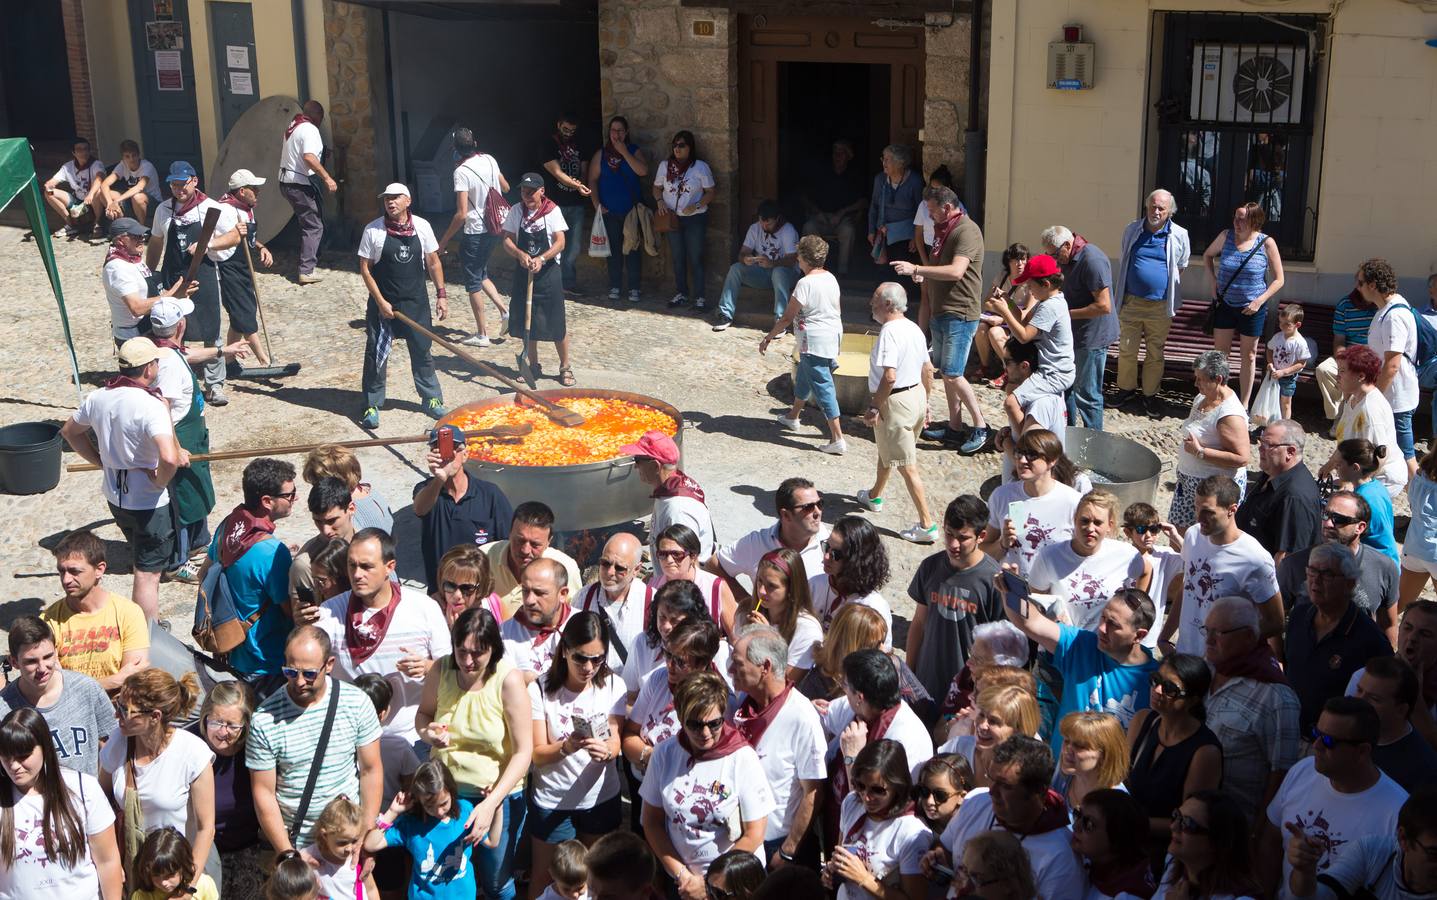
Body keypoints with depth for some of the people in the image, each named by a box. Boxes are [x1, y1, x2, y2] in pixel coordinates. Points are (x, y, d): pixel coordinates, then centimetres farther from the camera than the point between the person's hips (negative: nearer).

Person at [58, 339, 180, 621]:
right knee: (147, 574, 3)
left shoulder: (98, 397, -3)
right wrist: (160, 481, -18)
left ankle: (150, 624, 41)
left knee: (144, 564, 26)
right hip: (148, 502, -7)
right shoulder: (151, 406, -26)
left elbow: (70, 431, 14)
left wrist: (101, 460, 14)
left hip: (114, 497, 8)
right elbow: (169, 458, -38)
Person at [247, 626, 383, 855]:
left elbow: (371, 770, 1)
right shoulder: (264, 719, -10)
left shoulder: (356, 702, -5)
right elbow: (264, 793, -6)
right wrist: (288, 854, -11)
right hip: (290, 840, -1)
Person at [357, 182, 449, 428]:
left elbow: (433, 263, 7)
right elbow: (365, 269, -5)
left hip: (416, 302, 2)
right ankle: (372, 406, 12)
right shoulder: (373, 230, -8)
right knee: (376, 355, 1)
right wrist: (381, 302, -11)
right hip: (383, 303, -2)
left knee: (422, 352, 11)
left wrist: (441, 295, 3)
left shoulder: (421, 226, -1)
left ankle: (431, 399, 25)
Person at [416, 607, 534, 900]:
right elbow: (423, 714, 8)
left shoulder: (509, 679, -20)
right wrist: (427, 732, -16)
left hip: (496, 795, -3)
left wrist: (491, 804, -27)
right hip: (445, 791, 3)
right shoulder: (441, 671, -10)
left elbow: (523, 751, -19)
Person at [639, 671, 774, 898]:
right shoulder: (664, 754, -7)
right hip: (679, 882, 2)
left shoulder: (743, 760, -15)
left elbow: (754, 835, -13)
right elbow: (652, 821, -1)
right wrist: (681, 875, -9)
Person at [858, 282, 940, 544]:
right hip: (917, 396, 10)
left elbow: (889, 377, -29)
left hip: (895, 402, -10)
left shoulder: (889, 331, -21)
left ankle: (927, 525, -2)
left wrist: (874, 407, -20)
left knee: (907, 466, -3)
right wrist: (925, 402, 22)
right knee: (886, 451, 29)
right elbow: (928, 370, 14)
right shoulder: (914, 329, 8)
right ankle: (874, 496, 50)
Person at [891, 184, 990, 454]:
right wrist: (923, 276, 6)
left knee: (952, 374, -11)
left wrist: (916, 269, -27)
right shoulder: (943, 229, 15)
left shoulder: (967, 231, -16)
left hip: (960, 314, -10)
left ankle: (980, 427, -1)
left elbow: (956, 271, -28)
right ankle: (954, 429, 19)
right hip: (941, 312, 10)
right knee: (945, 373, 12)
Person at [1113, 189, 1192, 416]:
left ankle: (1149, 395, 20)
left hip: (1160, 306, -1)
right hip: (1131, 302, 1)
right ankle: (1126, 389, 23)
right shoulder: (1132, 230, 2)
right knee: (1126, 350, 7)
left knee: (1155, 353, 8)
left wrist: (1168, 287, 7)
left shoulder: (1179, 235, -4)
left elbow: (1182, 267, 11)